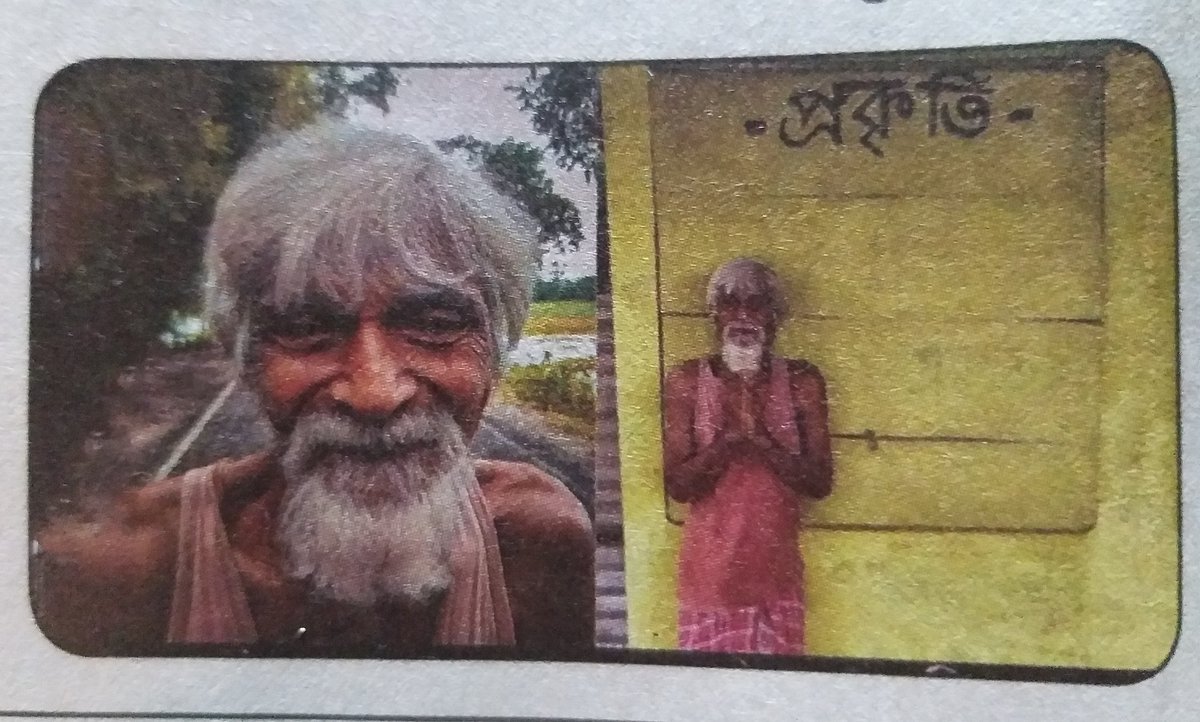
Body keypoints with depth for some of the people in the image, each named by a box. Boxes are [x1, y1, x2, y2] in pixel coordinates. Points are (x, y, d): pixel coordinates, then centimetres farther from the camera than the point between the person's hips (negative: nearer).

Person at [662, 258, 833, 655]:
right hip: (710, 566, -1)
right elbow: (677, 484, -8)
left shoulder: (802, 381, -1)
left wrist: (761, 439, -19)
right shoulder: (686, 381, -4)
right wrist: (731, 434, -22)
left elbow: (821, 483, -5)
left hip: (776, 566, 1)